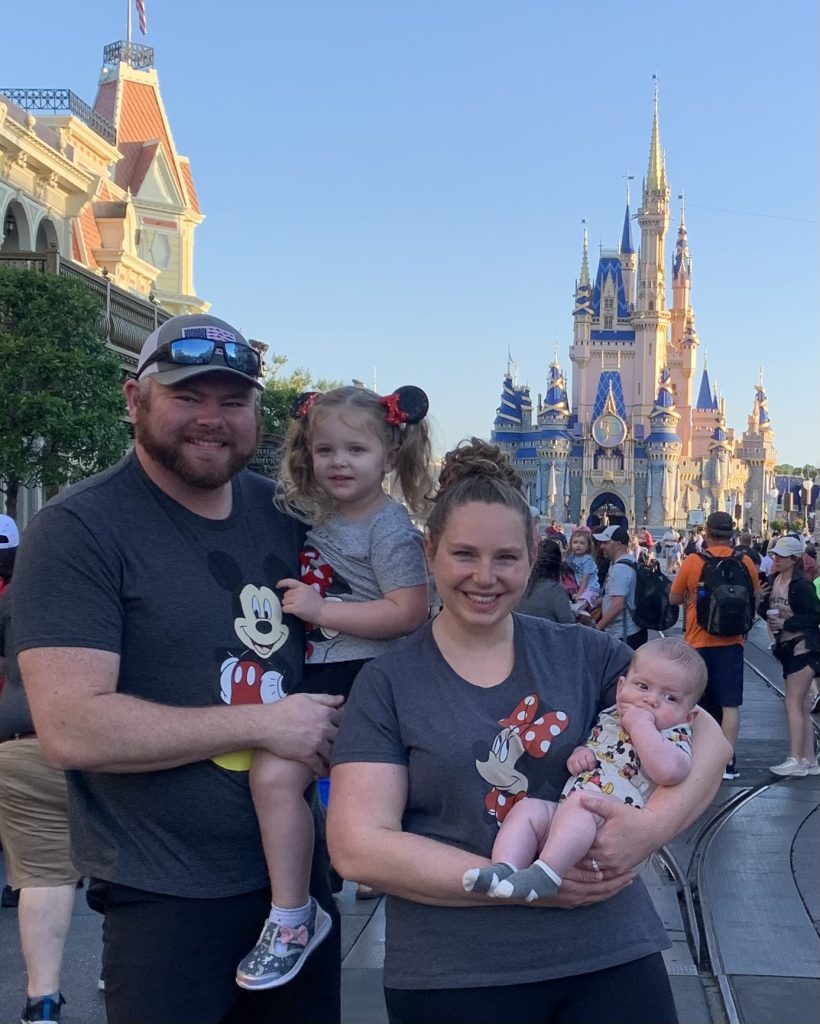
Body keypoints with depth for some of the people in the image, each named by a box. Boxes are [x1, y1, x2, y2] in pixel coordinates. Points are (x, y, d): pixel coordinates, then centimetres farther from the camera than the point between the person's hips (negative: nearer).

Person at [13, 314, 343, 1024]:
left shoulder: (285, 511, 4)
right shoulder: (79, 528, -13)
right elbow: (70, 729, -22)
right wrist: (262, 725, -19)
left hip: (299, 868, 6)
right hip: (167, 899, -6)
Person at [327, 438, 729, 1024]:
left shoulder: (584, 654, 2)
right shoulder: (387, 684, -3)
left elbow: (708, 739, 2)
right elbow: (358, 846, -11)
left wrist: (653, 824, -19)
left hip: (613, 956, 2)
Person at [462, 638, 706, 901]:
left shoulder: (675, 736, 4)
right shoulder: (608, 718, 22)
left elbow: (669, 771, -20)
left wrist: (641, 725, -10)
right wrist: (578, 753, 13)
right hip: (565, 819, 7)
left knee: (582, 800, -34)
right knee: (527, 807, -16)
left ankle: (546, 873, -46)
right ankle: (504, 869, -34)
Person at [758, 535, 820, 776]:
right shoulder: (774, 581, 8)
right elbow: (767, 611, 13)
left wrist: (786, 623, -18)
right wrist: (761, 601, -7)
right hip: (785, 646, 8)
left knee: (793, 703, -12)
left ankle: (795, 760, -12)